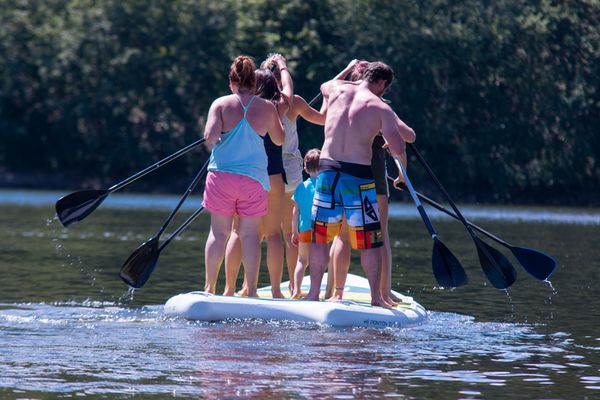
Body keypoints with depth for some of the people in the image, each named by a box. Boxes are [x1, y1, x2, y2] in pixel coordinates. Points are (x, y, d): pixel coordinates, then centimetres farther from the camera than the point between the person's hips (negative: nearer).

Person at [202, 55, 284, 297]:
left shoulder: (221, 104, -4)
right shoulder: (267, 108, 1)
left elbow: (210, 137, -15)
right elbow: (279, 140, 14)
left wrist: (214, 139, 8)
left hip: (222, 175, 0)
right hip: (254, 177, 0)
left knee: (219, 232, 5)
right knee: (250, 234, 4)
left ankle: (210, 287, 5)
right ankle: (251, 289, 2)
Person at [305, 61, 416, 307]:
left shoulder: (336, 90, 10)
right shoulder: (380, 107, -1)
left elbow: (324, 86, 37)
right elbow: (402, 145, -6)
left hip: (327, 171, 3)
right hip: (359, 176, -3)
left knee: (320, 236, 11)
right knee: (369, 241, 4)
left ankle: (314, 292, 11)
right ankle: (376, 296, 4)